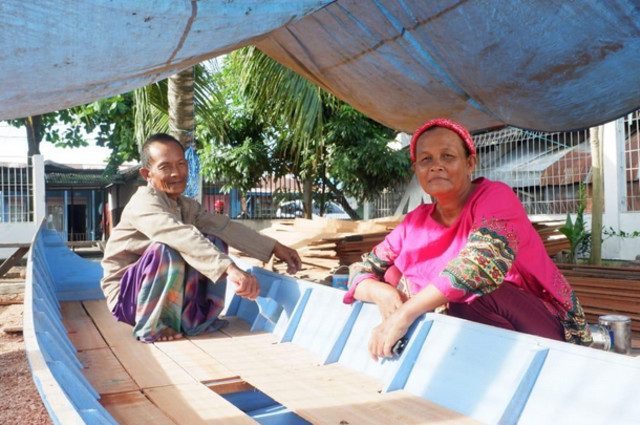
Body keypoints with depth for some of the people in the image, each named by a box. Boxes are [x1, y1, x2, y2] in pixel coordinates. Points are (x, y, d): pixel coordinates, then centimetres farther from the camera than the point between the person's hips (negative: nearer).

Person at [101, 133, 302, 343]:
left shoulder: (187, 206, 3)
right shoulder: (144, 202, -23)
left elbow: (225, 226, -3)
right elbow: (180, 235, -41)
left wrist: (275, 247, -11)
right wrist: (230, 268, -53)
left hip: (167, 290, 7)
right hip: (125, 293, -7)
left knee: (213, 243, -8)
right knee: (166, 250, -34)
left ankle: (192, 316, -3)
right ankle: (152, 325, -16)